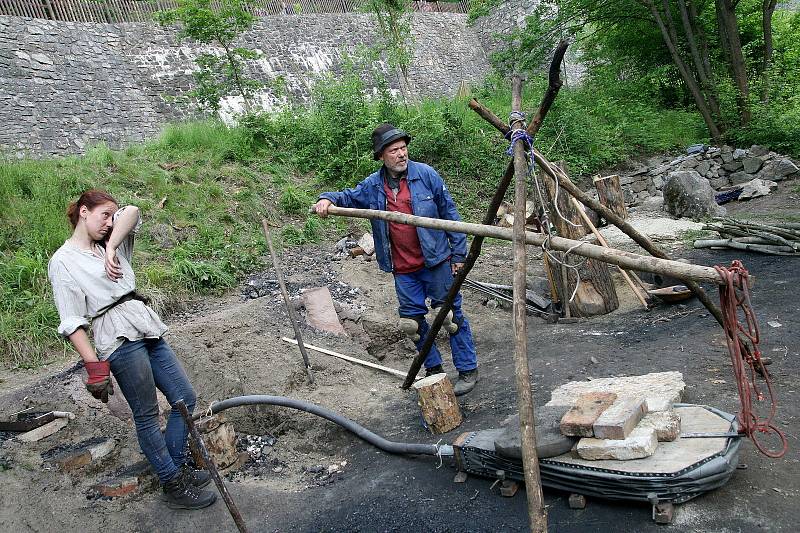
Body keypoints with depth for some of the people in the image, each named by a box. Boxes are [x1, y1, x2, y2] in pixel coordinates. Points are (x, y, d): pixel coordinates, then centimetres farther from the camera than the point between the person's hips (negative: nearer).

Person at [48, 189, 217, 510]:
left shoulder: (111, 245, 17)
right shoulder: (63, 261, -2)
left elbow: (132, 213, 2)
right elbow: (71, 323, -8)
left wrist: (111, 248, -12)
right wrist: (94, 367, -15)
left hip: (148, 330, 8)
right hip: (120, 339, -8)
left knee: (185, 398, 9)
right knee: (146, 415, 0)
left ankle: (176, 468, 22)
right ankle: (174, 487, 10)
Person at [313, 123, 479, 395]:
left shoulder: (425, 174, -7)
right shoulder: (373, 185, 2)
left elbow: (449, 213, -4)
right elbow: (349, 197, 14)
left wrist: (458, 253, -4)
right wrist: (328, 199, -10)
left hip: (436, 262, -4)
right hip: (403, 270, 4)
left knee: (451, 315, 3)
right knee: (412, 320, 11)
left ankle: (468, 370, 17)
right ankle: (434, 370, 29)